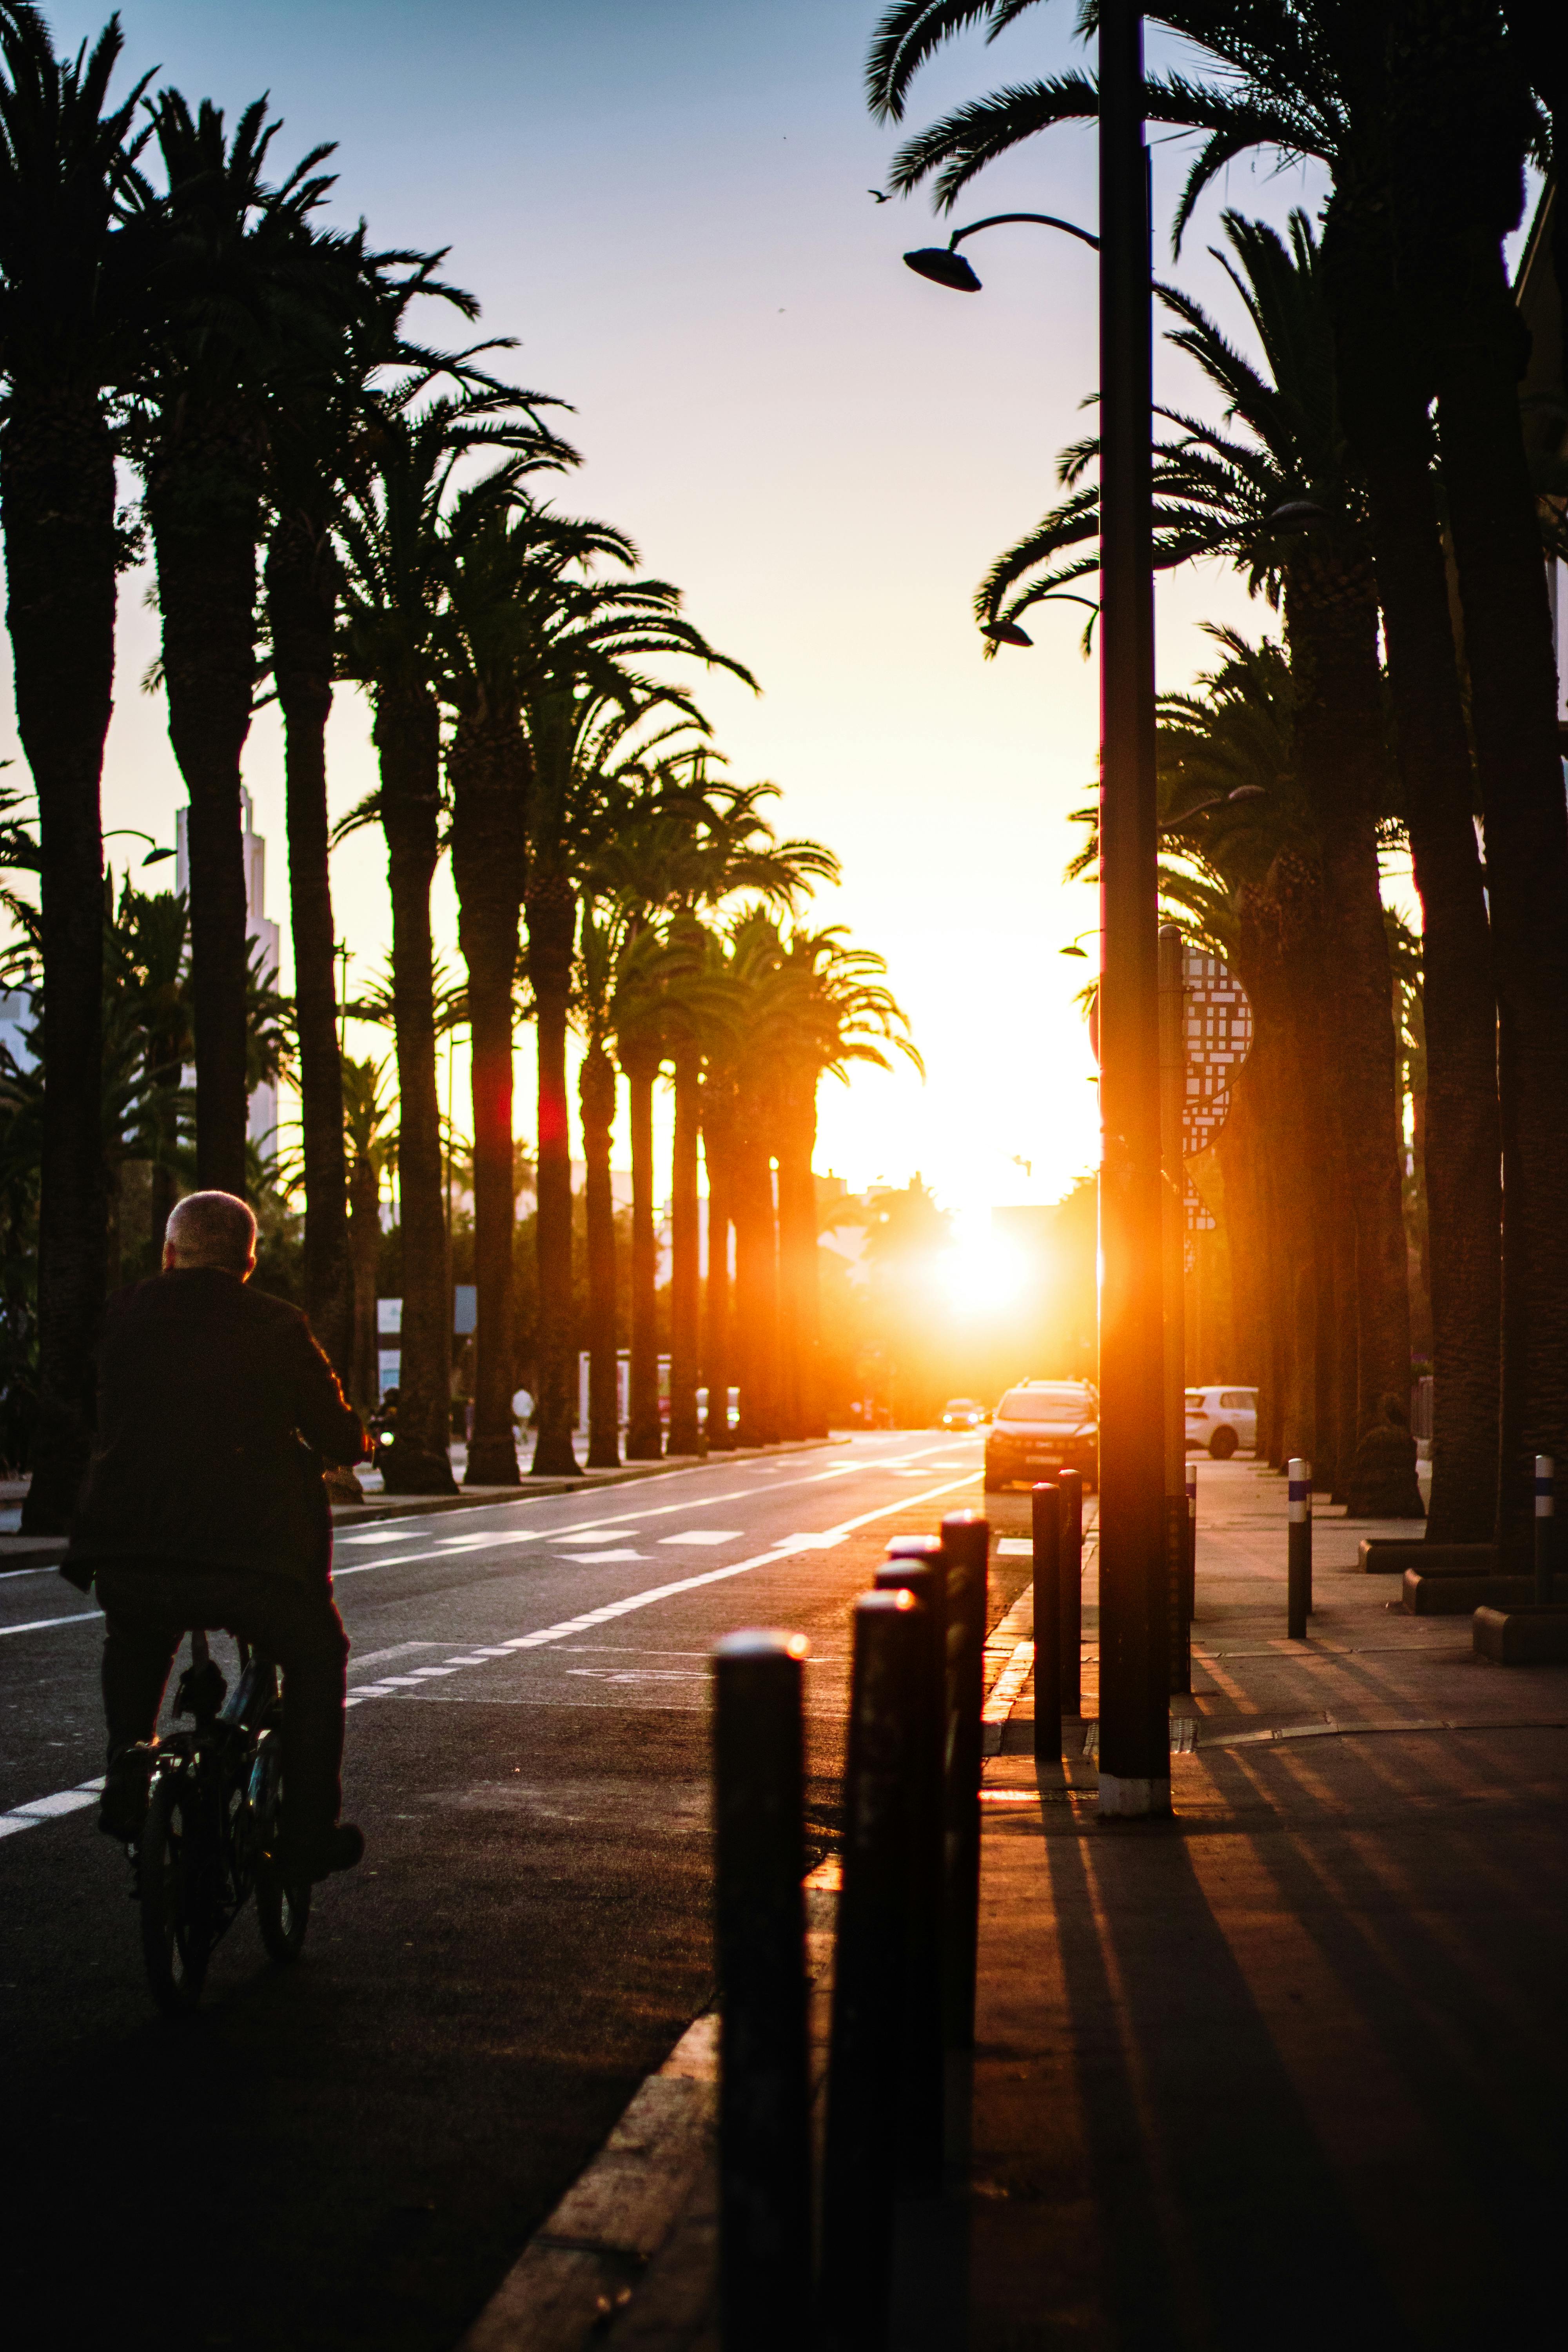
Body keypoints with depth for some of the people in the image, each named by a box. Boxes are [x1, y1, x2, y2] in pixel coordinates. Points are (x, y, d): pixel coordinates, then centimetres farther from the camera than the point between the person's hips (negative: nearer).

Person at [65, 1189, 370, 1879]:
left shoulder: (124, 1318, 7)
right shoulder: (279, 1330, -1)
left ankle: (128, 1757, 18)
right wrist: (358, 1440, 25)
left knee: (135, 1639, 37)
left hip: (126, 1562, 3)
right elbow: (340, 1440, 1)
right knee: (316, 1654, 23)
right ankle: (309, 1832, 18)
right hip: (252, 1563, -3)